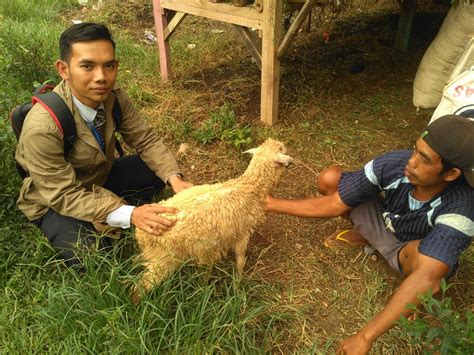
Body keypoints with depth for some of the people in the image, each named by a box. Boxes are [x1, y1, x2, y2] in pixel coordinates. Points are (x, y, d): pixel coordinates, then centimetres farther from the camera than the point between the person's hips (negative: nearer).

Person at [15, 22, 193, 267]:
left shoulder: (114, 96, -20)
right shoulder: (41, 128, -36)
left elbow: (146, 141, -11)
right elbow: (65, 196, -30)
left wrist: (175, 178, -29)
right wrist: (129, 214, -40)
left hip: (101, 176, 5)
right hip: (54, 201, -5)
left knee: (161, 169, -12)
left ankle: (110, 219, -1)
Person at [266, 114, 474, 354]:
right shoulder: (393, 164, -30)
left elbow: (427, 278, -50)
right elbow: (334, 205, -19)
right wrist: (274, 204, -20)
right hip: (382, 222, 4)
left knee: (421, 253, -41)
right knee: (329, 178, -17)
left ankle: (417, 303, -4)